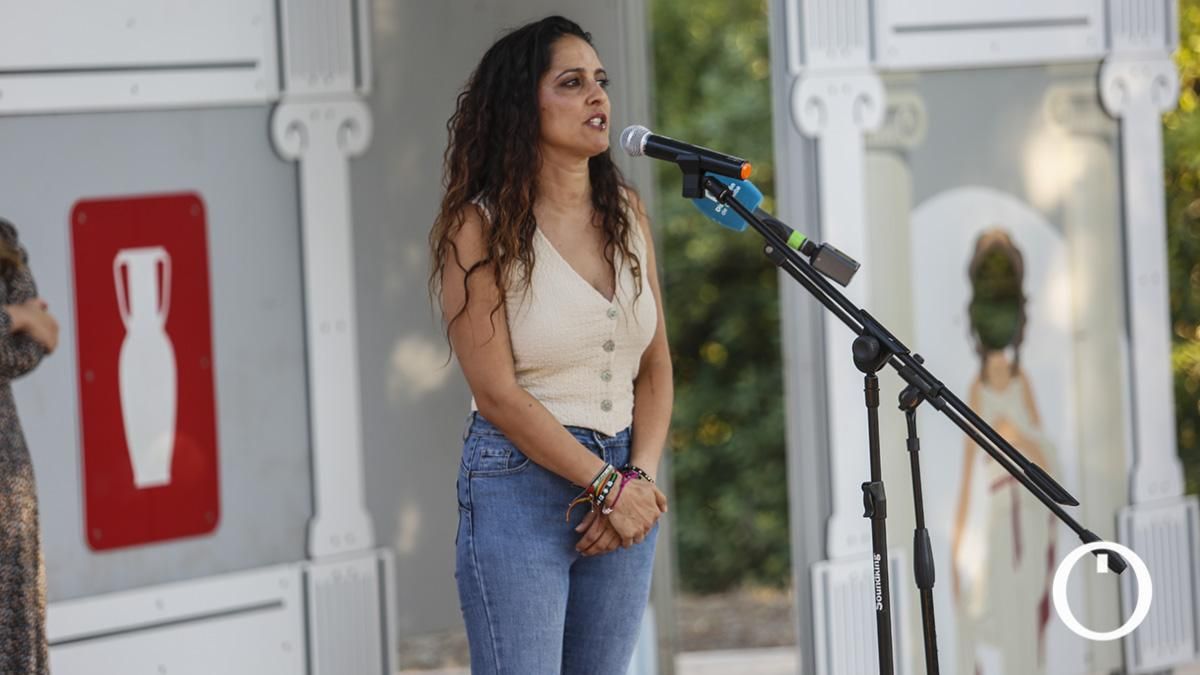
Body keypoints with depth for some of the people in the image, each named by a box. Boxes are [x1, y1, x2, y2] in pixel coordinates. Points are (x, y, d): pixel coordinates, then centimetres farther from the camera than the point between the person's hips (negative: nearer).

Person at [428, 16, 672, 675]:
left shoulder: (626, 211, 8)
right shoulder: (481, 227, -8)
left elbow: (655, 367, 9)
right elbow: (498, 396, -12)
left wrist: (641, 478, -5)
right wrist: (607, 485, -12)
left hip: (625, 485, 6)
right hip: (521, 479, -5)